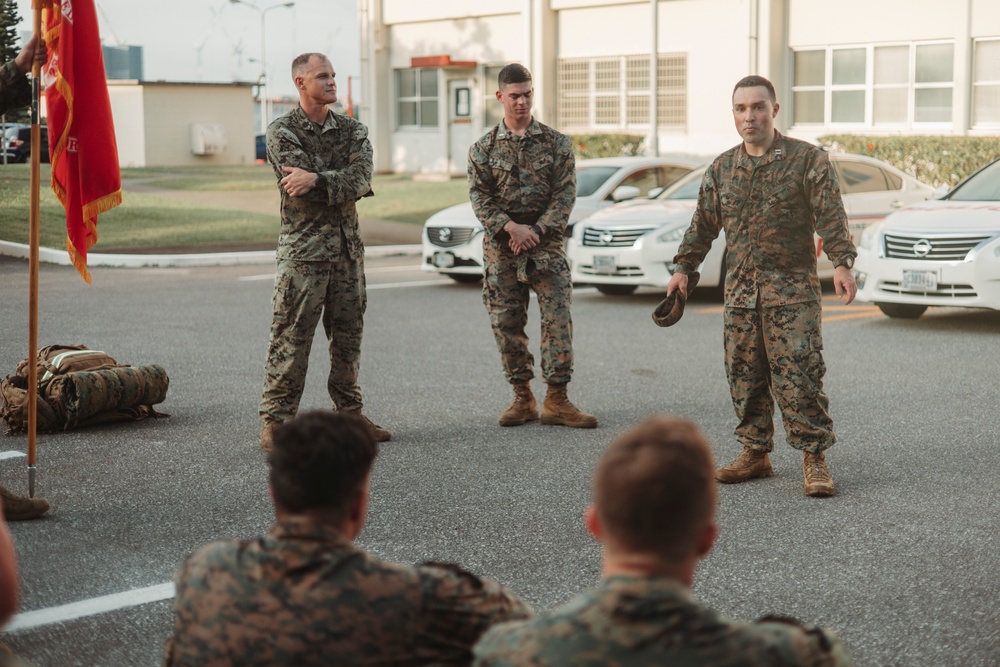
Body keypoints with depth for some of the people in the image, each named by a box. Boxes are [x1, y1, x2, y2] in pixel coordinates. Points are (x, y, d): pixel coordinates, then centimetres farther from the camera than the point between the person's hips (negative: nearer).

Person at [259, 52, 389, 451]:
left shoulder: (352, 131, 11)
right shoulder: (282, 132, -2)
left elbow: (361, 178, -8)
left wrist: (316, 180, -19)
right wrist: (345, 186, -3)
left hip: (348, 247, 5)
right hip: (302, 250, -5)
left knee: (348, 336, 11)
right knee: (291, 339, -5)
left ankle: (350, 415, 21)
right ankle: (276, 422, 0)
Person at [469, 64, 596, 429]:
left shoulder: (557, 143, 4)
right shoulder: (484, 148, 6)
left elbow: (565, 194, -2)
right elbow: (479, 197, -2)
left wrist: (536, 231, -13)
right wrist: (511, 227, -17)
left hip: (546, 244, -1)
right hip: (500, 248, 1)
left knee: (558, 318, -8)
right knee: (506, 324, 4)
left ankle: (556, 400, -2)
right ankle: (523, 399, 15)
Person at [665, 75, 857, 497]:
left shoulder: (807, 160, -3)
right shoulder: (722, 168, 12)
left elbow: (831, 217, -8)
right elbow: (703, 223, 18)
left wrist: (842, 263, -19)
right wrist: (684, 267, 14)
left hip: (792, 290, -5)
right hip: (740, 289, 5)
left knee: (798, 375, -9)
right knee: (745, 376, 7)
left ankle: (814, 459, -1)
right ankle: (755, 454, 18)